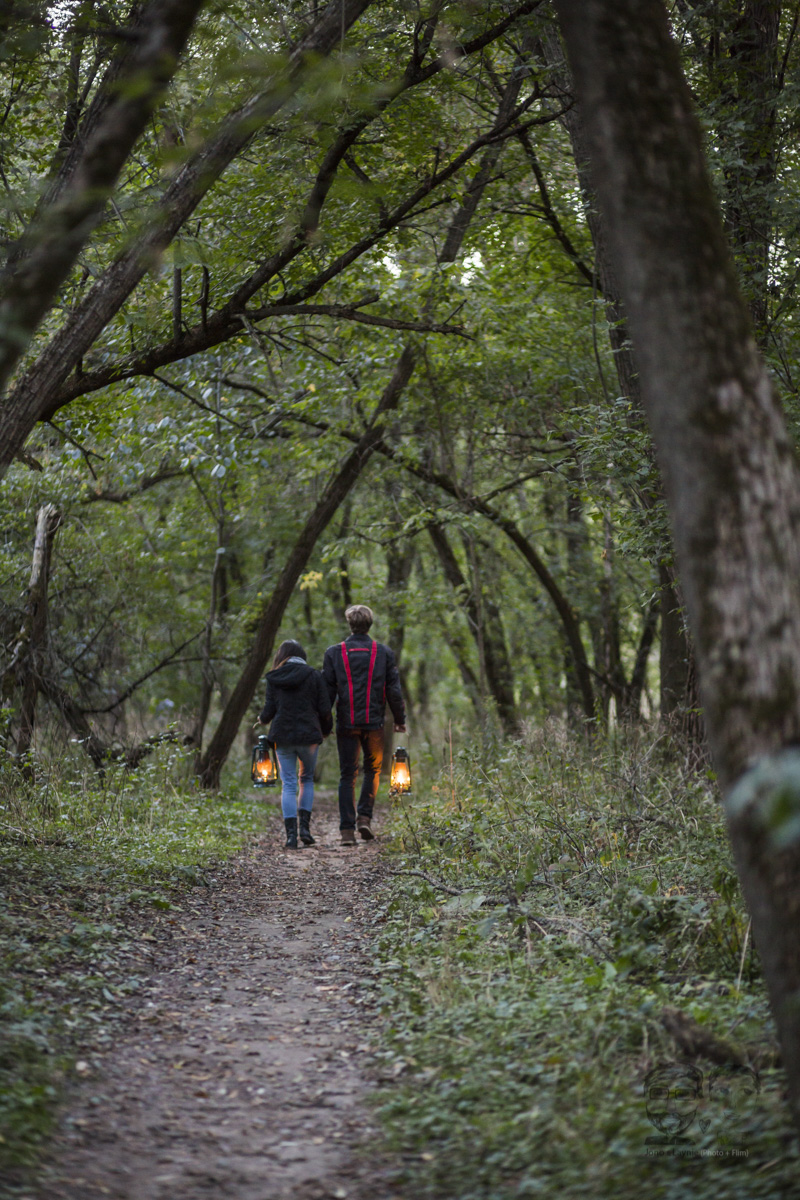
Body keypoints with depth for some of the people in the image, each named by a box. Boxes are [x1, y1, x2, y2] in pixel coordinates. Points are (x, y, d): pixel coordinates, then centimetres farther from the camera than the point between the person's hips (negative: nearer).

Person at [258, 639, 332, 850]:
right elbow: (324, 709, -3)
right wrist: (326, 730, 15)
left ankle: (291, 834, -3)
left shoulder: (274, 678, 2)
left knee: (288, 785, 5)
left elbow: (269, 709, -1)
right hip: (308, 736, 0)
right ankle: (304, 826, 5)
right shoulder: (313, 676, 0)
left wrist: (262, 720, 22)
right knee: (307, 779, 18)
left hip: (283, 736, 0)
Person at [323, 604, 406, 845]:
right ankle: (365, 816, 0)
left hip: (346, 723, 0)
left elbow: (327, 691, 0)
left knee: (347, 775, 5)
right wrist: (400, 719, 14)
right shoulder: (383, 653, 1)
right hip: (373, 723, 0)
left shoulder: (334, 653, 0)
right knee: (373, 770, 16)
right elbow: (394, 690, 3)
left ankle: (347, 829, -2)